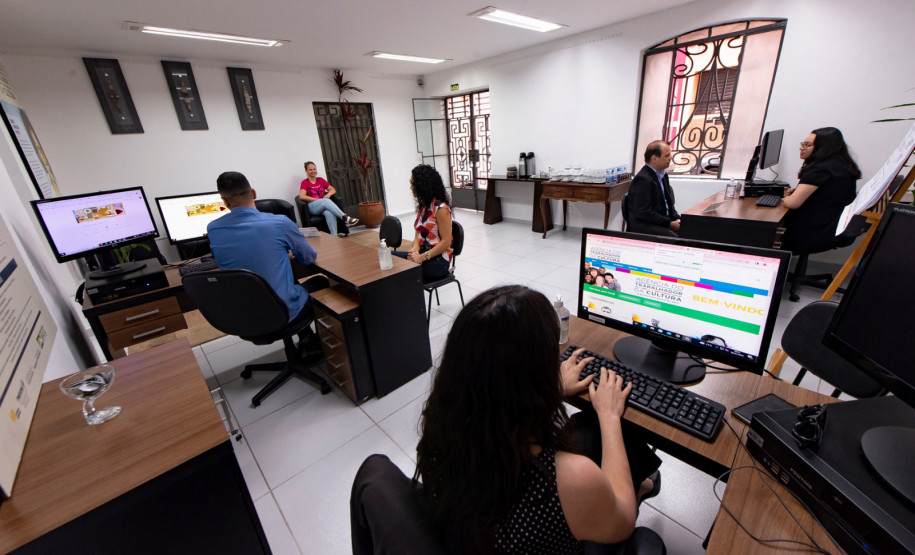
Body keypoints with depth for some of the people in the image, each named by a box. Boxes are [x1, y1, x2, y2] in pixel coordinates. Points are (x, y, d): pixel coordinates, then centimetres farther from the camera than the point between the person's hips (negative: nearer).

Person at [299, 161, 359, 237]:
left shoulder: (321, 180, 19)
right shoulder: (305, 182, 6)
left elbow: (333, 190, 14)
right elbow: (302, 196, -9)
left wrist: (328, 194, -9)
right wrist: (317, 199, -17)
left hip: (325, 206, 3)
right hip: (313, 207, -3)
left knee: (329, 213, -36)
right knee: (326, 201, -36)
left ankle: (334, 236, -47)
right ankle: (345, 218, -45)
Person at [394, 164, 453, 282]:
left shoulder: (441, 209, -12)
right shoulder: (422, 206, 15)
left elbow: (446, 242, -15)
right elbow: (418, 233, 15)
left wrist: (422, 257, -20)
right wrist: (415, 249, -7)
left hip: (439, 260, -7)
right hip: (422, 254, 8)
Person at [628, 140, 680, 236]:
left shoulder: (662, 175, 16)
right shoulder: (643, 179, -15)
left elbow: (668, 202, 23)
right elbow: (643, 212, -20)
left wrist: (677, 218, 4)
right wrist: (669, 224, -16)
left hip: (663, 221, 9)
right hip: (643, 226, -9)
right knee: (675, 238, -29)